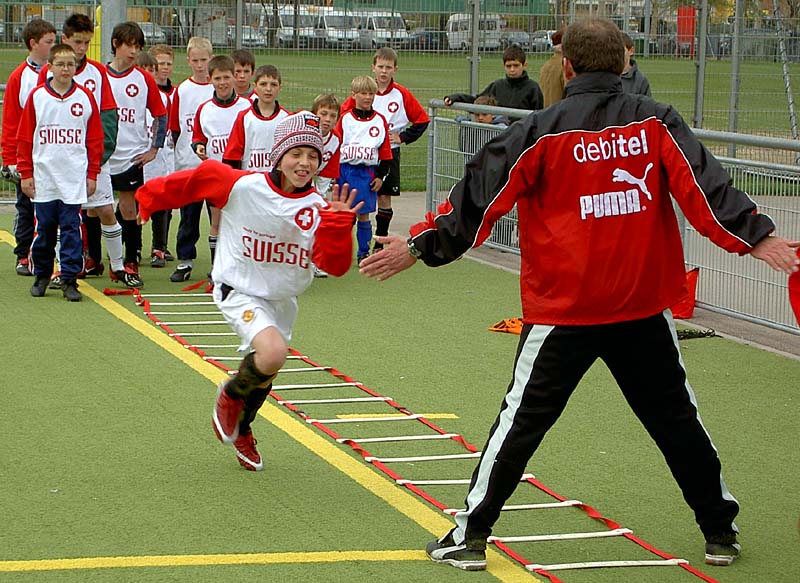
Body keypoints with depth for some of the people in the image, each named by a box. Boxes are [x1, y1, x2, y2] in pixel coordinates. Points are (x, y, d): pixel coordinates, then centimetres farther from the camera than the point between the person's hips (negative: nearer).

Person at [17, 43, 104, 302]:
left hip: (75, 179, 0)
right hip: (43, 178, 0)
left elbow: (95, 138, 7)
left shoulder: (85, 98, 3)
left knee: (71, 229, -2)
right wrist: (26, 173, 2)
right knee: (44, 229, 6)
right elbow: (24, 137, 5)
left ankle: (69, 279, 2)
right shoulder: (37, 97, 2)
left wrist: (92, 174, 4)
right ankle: (41, 276, 20)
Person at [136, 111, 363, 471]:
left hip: (282, 300, 5)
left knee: (264, 373, 20)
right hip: (239, 292, -5)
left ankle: (241, 430, 51)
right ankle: (231, 396, 4)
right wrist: (150, 198, 5)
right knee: (272, 353, -29)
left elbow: (334, 265, -18)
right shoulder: (241, 186, -20)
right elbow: (196, 180, -6)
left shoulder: (318, 208, -12)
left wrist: (338, 223, -33)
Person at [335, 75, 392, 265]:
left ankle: (364, 253, 13)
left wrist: (380, 176, 3)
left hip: (367, 172, 1)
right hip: (345, 170, -1)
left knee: (364, 214, 3)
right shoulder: (345, 119, 1)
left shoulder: (379, 121, 5)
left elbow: (385, 152, 8)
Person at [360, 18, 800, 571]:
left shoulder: (541, 131, -7)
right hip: (645, 305, 2)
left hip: (563, 311, -2)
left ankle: (470, 536, 7)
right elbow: (706, 186, -10)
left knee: (522, 420, 7)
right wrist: (755, 236, -11)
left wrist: (419, 247, -2)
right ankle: (720, 532, 22)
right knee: (676, 417, 15)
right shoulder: (655, 121, -2)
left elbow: (480, 198, -8)